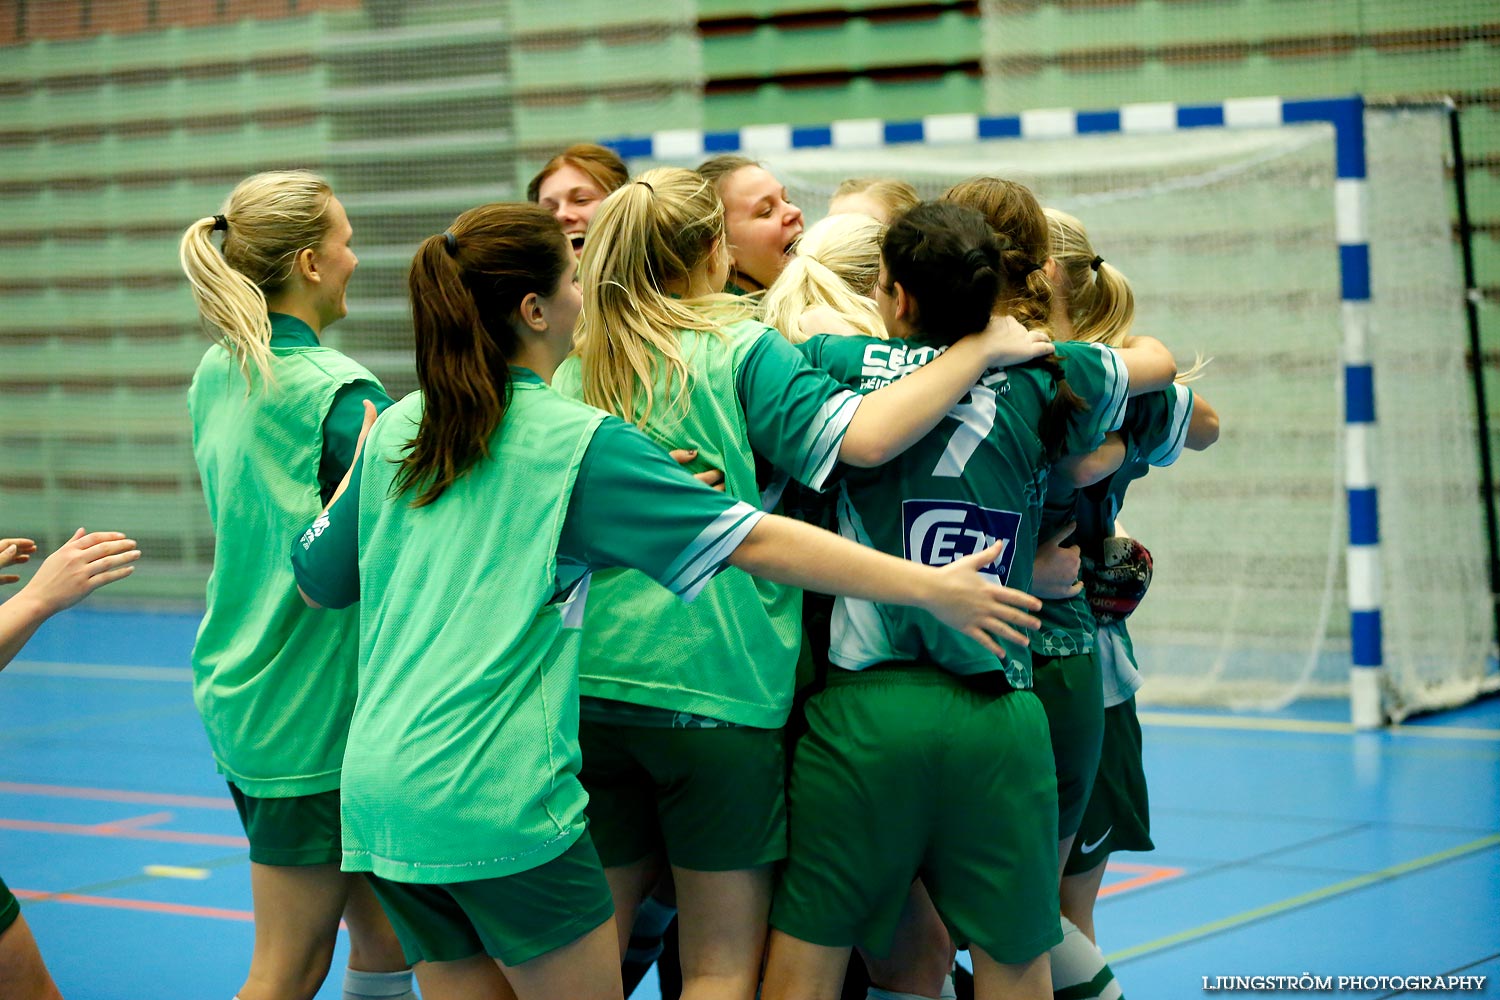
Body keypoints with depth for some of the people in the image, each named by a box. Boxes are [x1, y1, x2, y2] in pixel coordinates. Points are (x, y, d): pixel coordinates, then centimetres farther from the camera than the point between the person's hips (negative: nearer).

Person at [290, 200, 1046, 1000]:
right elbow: (752, 540, -11)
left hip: (380, 789, 7)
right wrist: (929, 586, -10)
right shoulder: (578, 441, -7)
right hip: (497, 798, -7)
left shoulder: (394, 431, 10)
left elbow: (318, 581, 21)